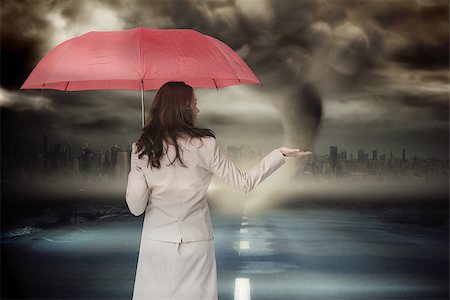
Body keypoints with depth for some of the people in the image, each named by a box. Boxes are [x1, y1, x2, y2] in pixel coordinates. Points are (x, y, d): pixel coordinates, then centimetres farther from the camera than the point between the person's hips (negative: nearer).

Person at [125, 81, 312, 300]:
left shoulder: (142, 149, -4)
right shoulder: (204, 145, -8)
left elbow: (136, 207, -4)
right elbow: (244, 183, -2)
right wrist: (280, 154, 6)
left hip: (155, 243, 1)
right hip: (196, 244, -1)